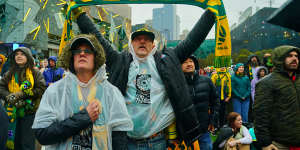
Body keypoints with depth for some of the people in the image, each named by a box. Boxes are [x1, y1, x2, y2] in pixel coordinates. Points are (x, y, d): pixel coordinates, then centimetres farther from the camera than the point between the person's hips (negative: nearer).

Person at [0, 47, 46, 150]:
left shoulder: (35, 73, 0)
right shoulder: (9, 74, 12)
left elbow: (41, 89, -10)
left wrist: (22, 94, -15)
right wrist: (9, 96, -14)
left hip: (28, 112, -4)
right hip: (12, 112, 4)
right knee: (14, 142, 14)